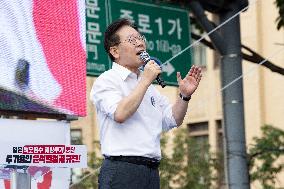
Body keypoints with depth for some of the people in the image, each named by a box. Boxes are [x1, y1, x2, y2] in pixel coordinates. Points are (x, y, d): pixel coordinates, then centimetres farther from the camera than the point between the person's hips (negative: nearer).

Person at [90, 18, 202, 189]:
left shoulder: (150, 87, 22)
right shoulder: (106, 81, -1)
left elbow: (173, 121, 20)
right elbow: (120, 114, -19)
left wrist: (185, 96, 3)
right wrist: (145, 80, -12)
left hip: (152, 171, 7)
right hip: (121, 170, -7)